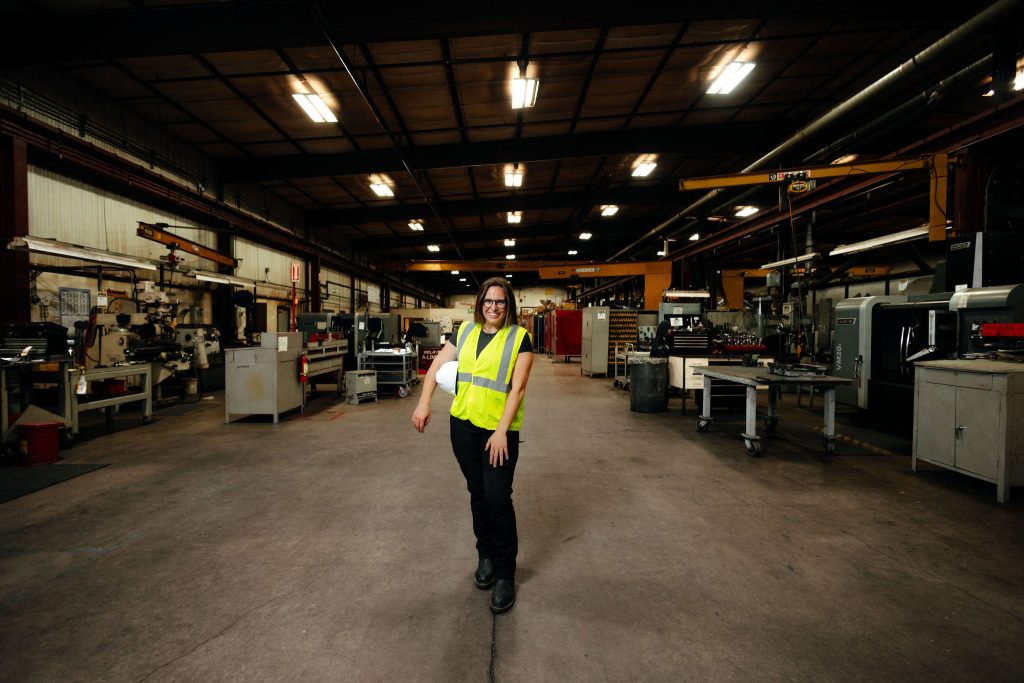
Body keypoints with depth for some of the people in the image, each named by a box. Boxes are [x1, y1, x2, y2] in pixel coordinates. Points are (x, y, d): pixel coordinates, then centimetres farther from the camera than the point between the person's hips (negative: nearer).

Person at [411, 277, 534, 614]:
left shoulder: (519, 338, -6)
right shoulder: (465, 331, 7)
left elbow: (517, 388, -11)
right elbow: (437, 365, 9)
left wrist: (501, 431, -17)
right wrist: (424, 403, -3)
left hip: (499, 430, -4)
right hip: (463, 424, 4)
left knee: (498, 498, -3)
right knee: (477, 494, 16)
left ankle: (505, 573, 16)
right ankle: (486, 556, 37)